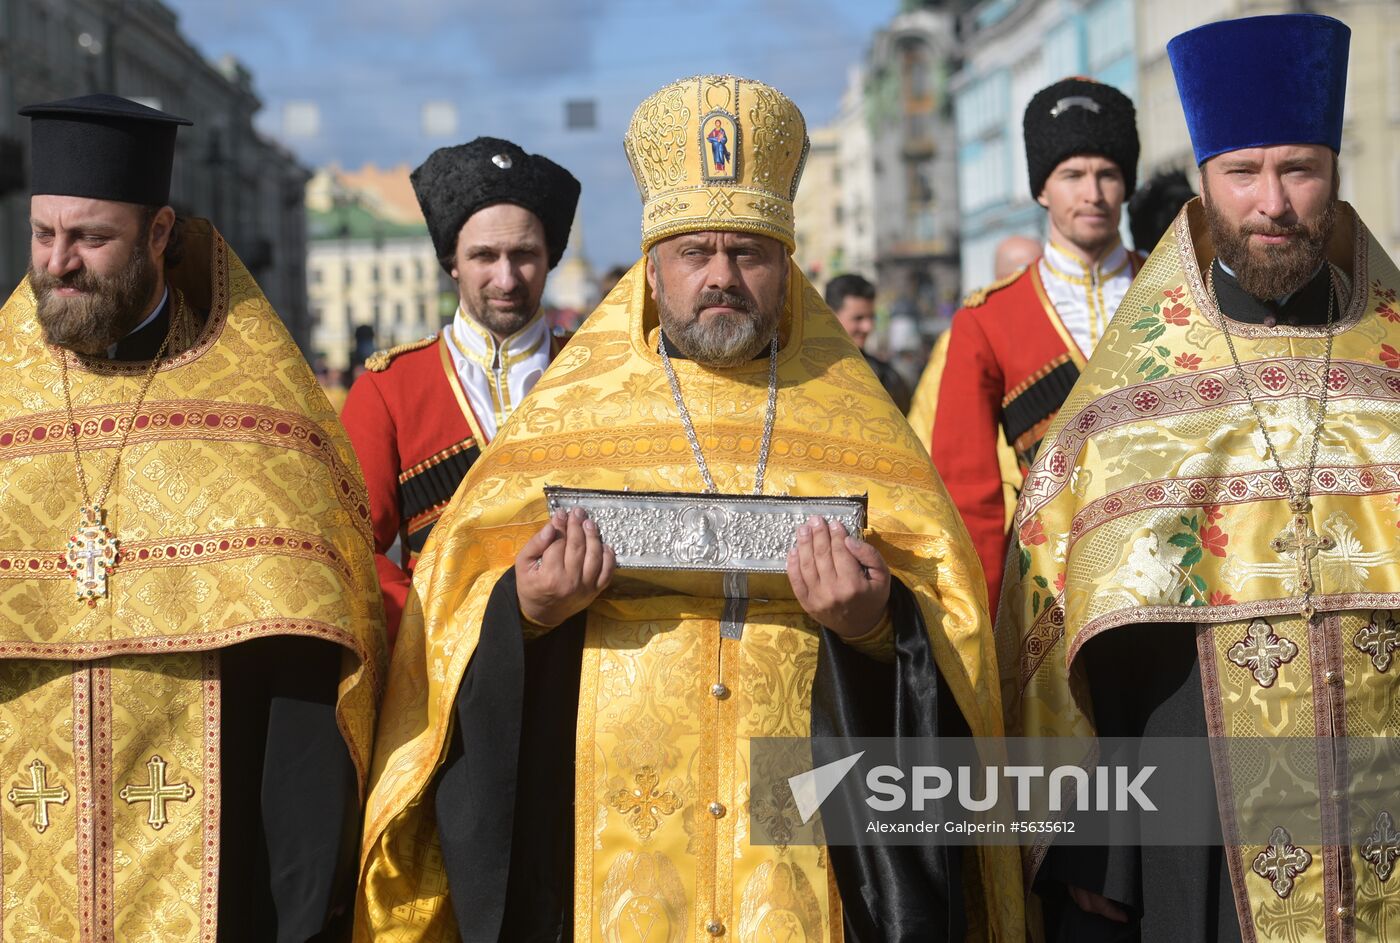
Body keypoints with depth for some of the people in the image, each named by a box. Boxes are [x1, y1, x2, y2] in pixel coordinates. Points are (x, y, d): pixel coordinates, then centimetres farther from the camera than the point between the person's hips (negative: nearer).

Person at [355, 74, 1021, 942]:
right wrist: (522, 610, -13)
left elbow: (947, 628, 5)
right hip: (601, 827, 0)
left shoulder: (855, 424, 9)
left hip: (804, 836, 0)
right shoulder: (564, 416, 9)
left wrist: (878, 619, -15)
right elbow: (459, 603, 7)